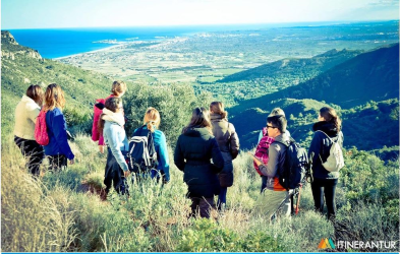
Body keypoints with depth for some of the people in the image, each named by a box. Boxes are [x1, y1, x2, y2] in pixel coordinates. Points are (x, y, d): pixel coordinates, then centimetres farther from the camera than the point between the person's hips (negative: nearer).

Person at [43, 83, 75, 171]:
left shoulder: (45, 111, 4)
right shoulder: (56, 112, -19)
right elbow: (61, 137, -20)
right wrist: (70, 155, -15)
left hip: (49, 150, 8)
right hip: (58, 152, -8)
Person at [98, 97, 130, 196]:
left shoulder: (115, 122, 4)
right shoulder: (111, 127, -22)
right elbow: (115, 150, -23)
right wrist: (125, 167, -22)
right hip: (117, 158, -9)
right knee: (121, 188, 0)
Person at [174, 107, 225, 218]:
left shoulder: (182, 137, -1)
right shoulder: (210, 138, -10)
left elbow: (177, 160, 4)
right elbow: (219, 163, -11)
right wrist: (212, 171, 8)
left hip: (189, 181, 4)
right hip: (206, 181, -3)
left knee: (192, 211, 18)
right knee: (205, 213, 5)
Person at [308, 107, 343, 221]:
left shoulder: (319, 134, -18)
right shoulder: (339, 133, 0)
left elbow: (312, 155, -15)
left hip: (319, 175, -5)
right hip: (333, 175, 5)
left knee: (319, 203, 4)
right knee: (331, 201, 14)